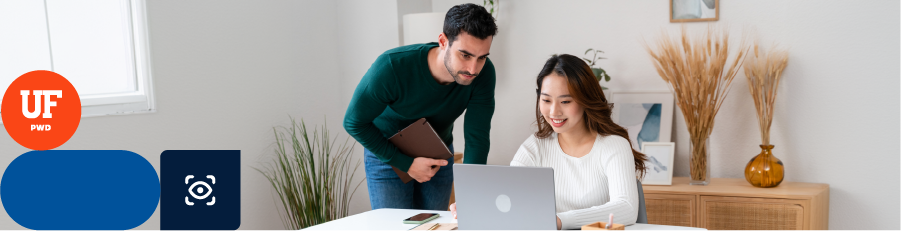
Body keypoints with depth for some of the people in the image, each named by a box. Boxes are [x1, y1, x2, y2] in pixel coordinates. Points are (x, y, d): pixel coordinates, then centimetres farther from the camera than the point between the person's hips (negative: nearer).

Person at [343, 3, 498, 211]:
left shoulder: (483, 73, -26)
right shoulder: (392, 67, -34)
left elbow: (477, 137, -24)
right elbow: (354, 122, -22)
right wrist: (406, 164, -24)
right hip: (388, 154, -3)